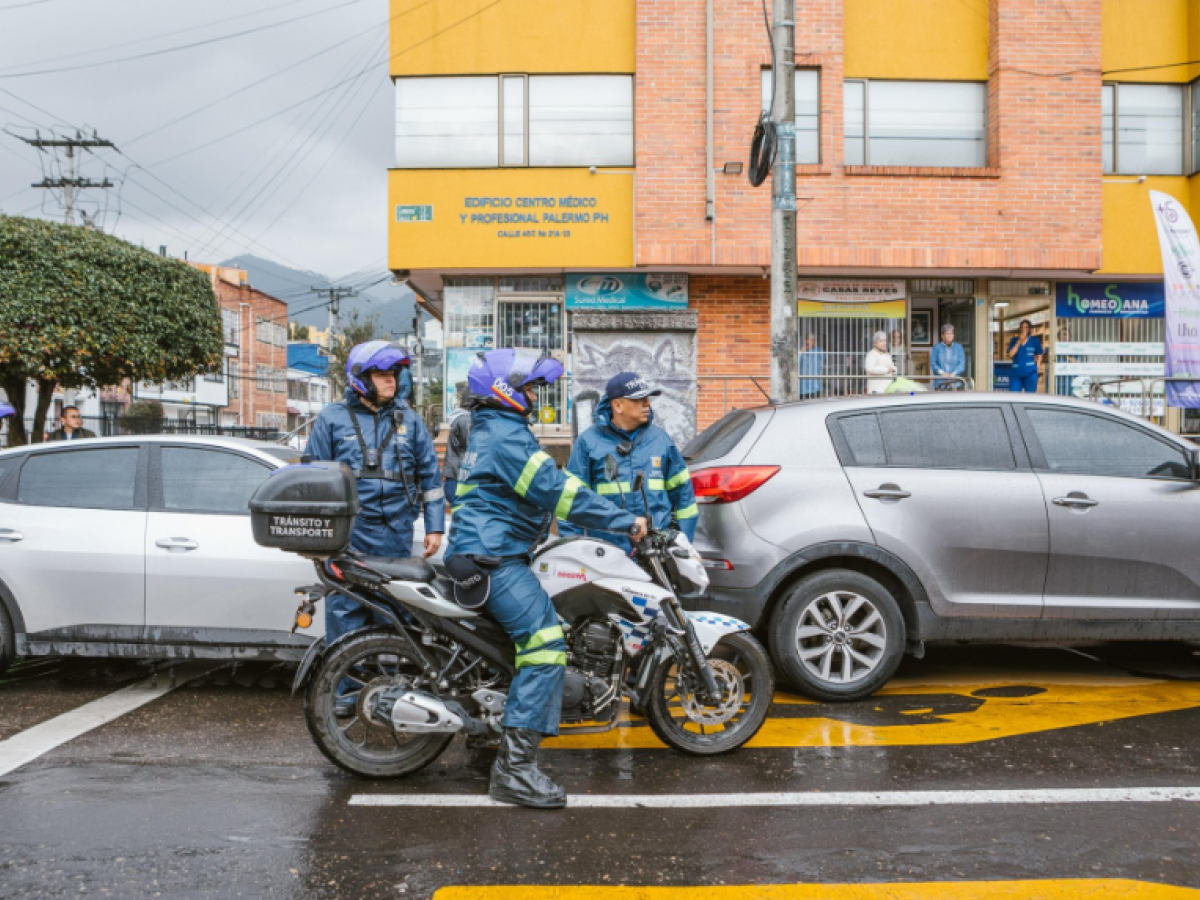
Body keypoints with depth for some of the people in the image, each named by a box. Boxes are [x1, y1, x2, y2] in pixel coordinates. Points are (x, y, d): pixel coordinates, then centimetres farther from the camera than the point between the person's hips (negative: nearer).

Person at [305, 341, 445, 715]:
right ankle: (345, 687, 8)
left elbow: (430, 474, 15)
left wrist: (434, 526, 9)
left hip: (397, 533, 2)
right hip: (348, 535, -2)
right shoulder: (332, 418, 7)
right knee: (345, 611, -3)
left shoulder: (408, 418, 13)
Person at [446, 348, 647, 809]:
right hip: (493, 558, -11)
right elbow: (555, 490, -20)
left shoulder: (493, 430, 22)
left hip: (492, 553, 11)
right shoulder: (506, 435, -13)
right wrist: (625, 520, -16)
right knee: (546, 644, -19)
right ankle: (514, 768, -21)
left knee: (540, 642, 17)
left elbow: (549, 486, 28)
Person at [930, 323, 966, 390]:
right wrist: (942, 372, -16)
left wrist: (953, 373, -14)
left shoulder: (958, 347, 10)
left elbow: (962, 364, 3)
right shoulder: (937, 347, 7)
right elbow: (932, 363, 0)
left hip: (955, 383, 1)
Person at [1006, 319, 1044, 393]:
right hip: (1016, 373, 1)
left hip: (1030, 373, -1)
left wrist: (1036, 367, 2)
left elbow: (1039, 355, 12)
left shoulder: (1034, 340, 4)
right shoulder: (1014, 340, 7)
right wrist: (1019, 341, -7)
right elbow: (1010, 355, -5)